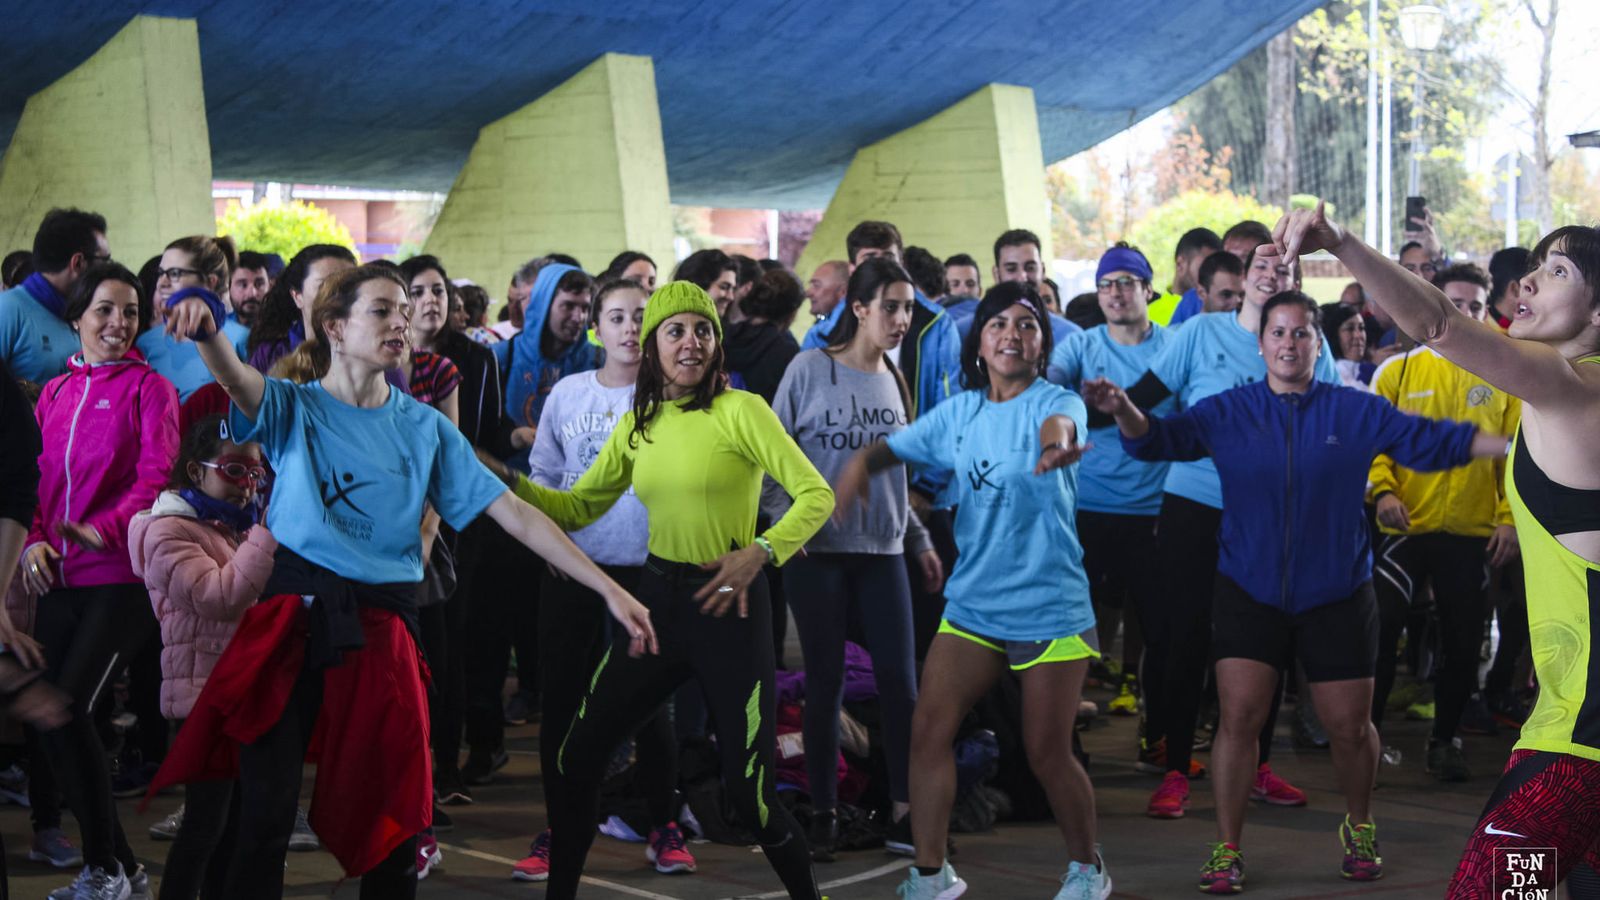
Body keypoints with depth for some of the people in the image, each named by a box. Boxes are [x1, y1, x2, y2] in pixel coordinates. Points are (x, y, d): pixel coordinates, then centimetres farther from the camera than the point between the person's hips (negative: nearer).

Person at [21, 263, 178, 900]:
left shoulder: (149, 388, -1)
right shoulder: (54, 392, 15)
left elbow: (156, 478, -10)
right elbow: (40, 477, 16)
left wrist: (103, 530, -23)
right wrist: (35, 539, -1)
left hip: (121, 578, -6)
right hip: (59, 580, 6)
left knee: (69, 711, -15)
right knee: (55, 716, 3)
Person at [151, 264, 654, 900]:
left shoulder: (425, 427, 11)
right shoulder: (293, 408, 5)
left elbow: (515, 515, 6)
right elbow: (234, 377, -18)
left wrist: (609, 590, 0)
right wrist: (205, 325, -43)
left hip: (382, 626, 2)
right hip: (294, 618, -2)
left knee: (389, 818, 6)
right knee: (264, 816, -7)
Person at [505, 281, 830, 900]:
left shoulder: (740, 410, -10)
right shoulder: (637, 425, 8)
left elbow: (816, 494, -12)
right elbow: (574, 508, 12)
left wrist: (759, 552, -25)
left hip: (727, 606, -6)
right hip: (657, 599, 6)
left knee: (749, 794, -4)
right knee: (577, 758, 6)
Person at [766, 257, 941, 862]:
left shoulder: (894, 379, 11)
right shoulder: (811, 369, -4)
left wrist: (920, 540, 14)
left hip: (882, 551, 4)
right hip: (817, 551, -4)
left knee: (901, 681, 0)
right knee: (826, 682, 2)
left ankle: (903, 812, 9)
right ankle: (824, 814, 13)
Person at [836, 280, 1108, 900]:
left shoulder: (1055, 401, -12)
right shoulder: (958, 412, 5)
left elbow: (1060, 424, -36)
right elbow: (895, 445, 13)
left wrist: (1056, 441, -62)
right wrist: (861, 462, -12)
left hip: (1050, 609, -5)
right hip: (971, 602, 5)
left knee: (1047, 754, 2)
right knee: (929, 731, -4)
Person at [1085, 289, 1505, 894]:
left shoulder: (1357, 411, -2)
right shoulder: (1227, 412, -2)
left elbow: (1435, 441, 1)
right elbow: (1159, 438, -13)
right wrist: (1122, 409, -34)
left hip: (1337, 595, 1)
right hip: (1250, 591, 0)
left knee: (1349, 726, 7)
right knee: (1239, 716, -9)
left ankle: (1359, 828, 36)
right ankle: (1226, 850, 5)